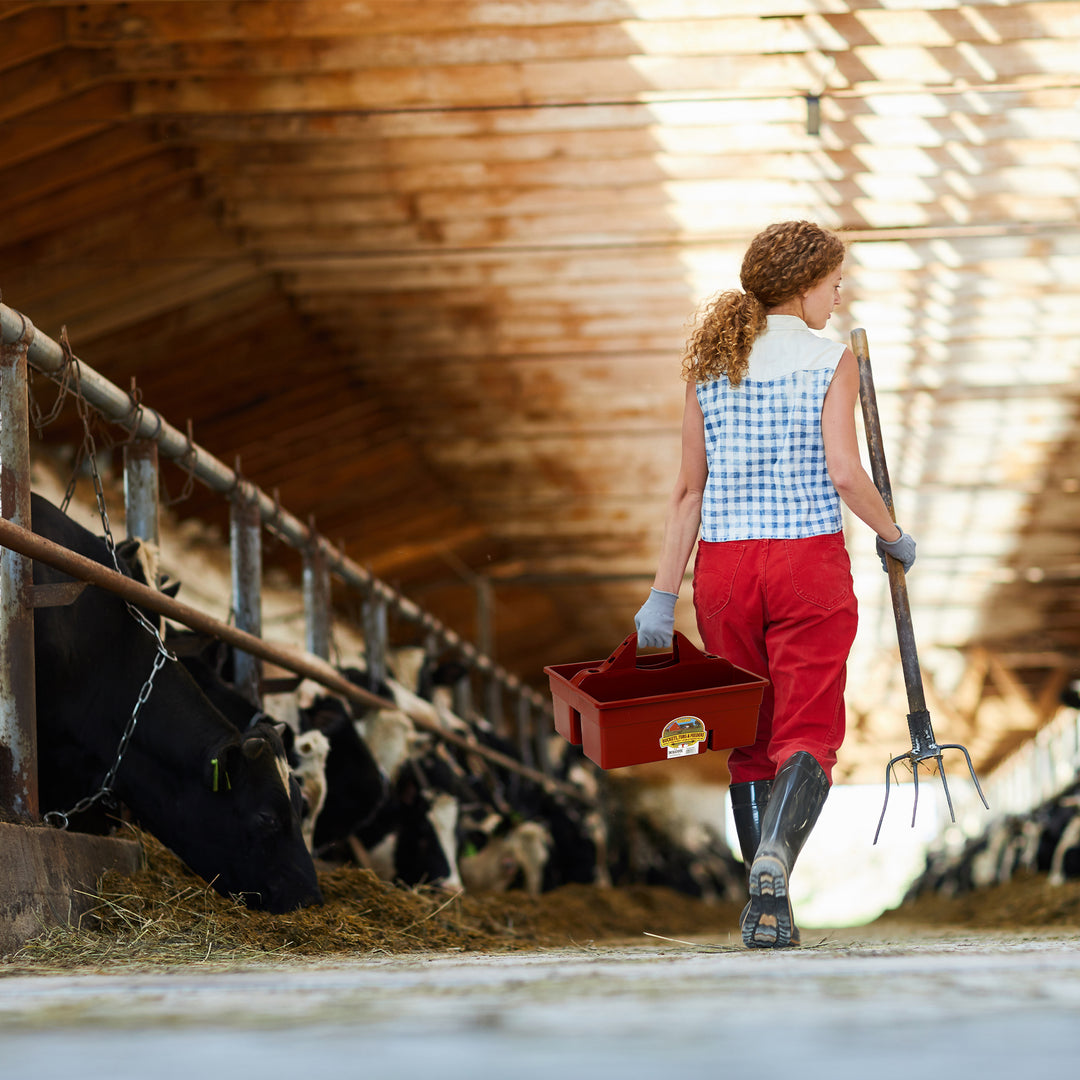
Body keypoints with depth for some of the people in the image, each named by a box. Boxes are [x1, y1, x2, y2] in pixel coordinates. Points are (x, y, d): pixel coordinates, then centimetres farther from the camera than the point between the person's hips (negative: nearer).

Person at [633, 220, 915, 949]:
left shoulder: (710, 366, 7)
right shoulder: (831, 360, -5)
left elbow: (689, 491, 5)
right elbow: (844, 473, -15)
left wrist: (664, 595, 4)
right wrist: (894, 536, 1)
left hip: (724, 564, 4)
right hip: (809, 561, -4)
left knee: (751, 743, 14)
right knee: (808, 737, -1)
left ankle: (770, 912, 15)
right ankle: (775, 853, -29)